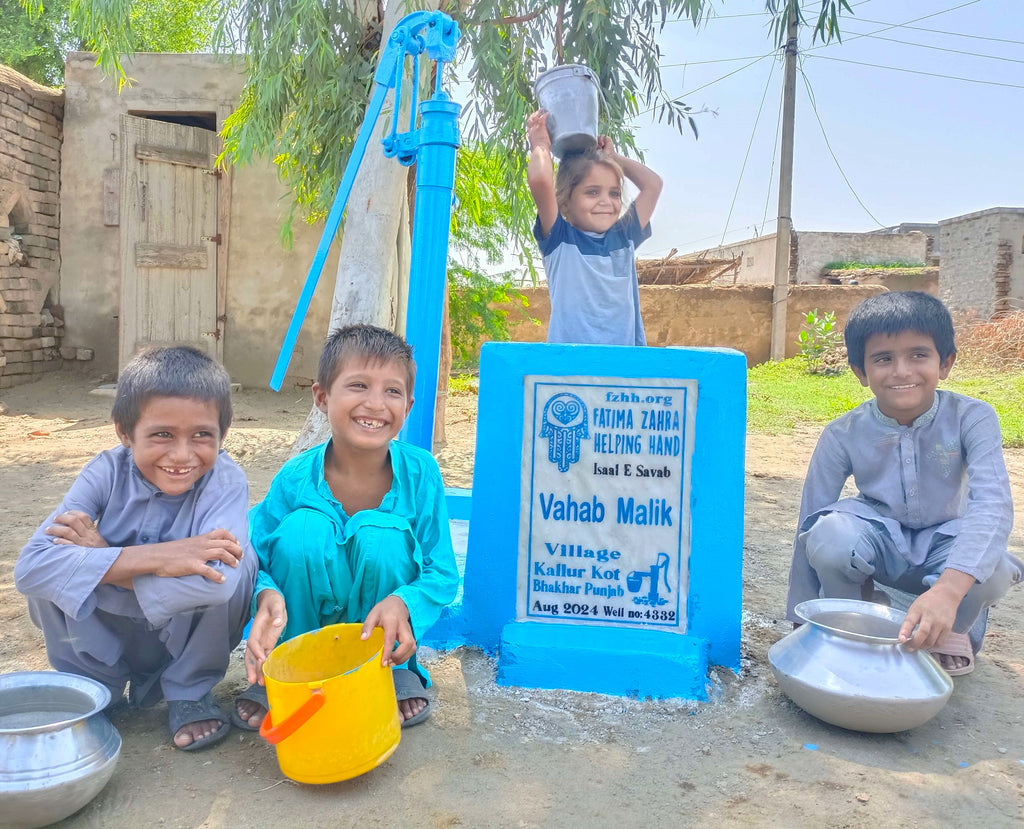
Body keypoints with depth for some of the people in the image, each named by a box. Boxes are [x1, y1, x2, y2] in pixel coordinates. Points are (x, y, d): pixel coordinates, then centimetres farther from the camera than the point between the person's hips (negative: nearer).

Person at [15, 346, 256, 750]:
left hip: (189, 641, -1)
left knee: (234, 562, -30)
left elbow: (214, 581, -43)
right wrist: (150, 559, -41)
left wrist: (100, 557, -32)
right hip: (107, 639, 2)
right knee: (49, 573, -23)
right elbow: (31, 565, -31)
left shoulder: (225, 481, -25)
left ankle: (189, 693, -4)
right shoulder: (107, 472, -18)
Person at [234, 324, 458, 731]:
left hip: (377, 629, 0)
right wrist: (267, 594, -35)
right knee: (303, 528, -29)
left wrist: (402, 603, -35)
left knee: (381, 535, -30)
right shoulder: (296, 478, -17)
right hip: (305, 624, 0)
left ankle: (393, 671, -4)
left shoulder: (420, 472, -17)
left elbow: (442, 574, -14)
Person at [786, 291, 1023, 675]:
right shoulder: (843, 435, -16)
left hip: (944, 547, 0)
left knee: (993, 570, -35)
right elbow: (809, 526, -11)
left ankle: (951, 630, 2)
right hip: (880, 545, 0)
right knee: (830, 534, -34)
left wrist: (947, 591, -49)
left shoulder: (972, 419, -18)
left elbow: (992, 504, -32)